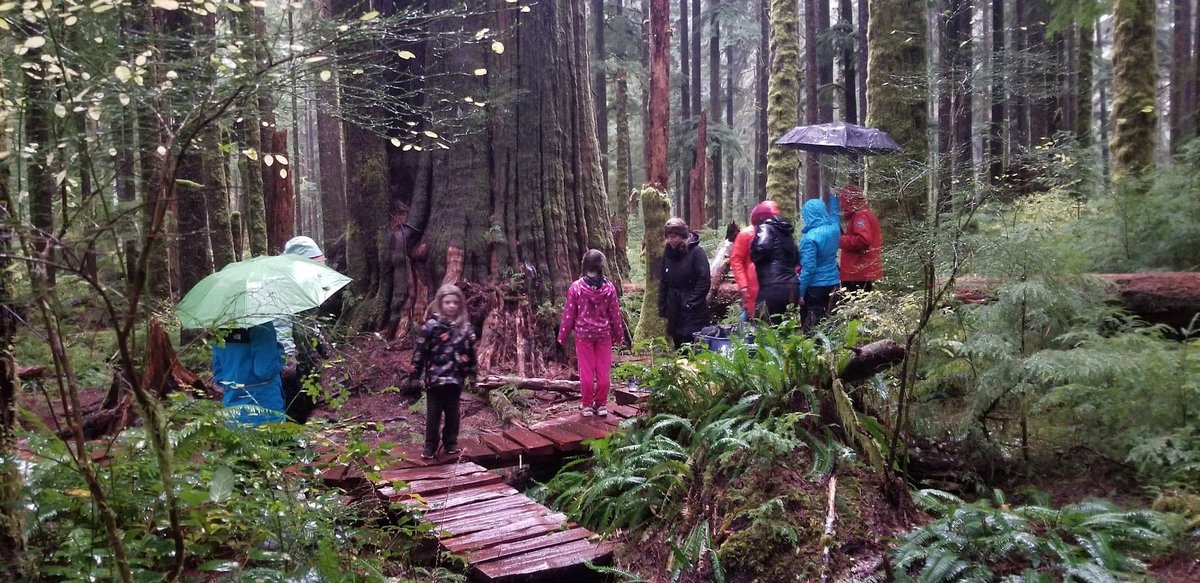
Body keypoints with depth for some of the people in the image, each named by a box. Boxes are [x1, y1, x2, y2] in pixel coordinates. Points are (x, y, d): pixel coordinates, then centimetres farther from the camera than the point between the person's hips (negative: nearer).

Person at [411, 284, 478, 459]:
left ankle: (451, 443, 28)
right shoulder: (431, 325, -9)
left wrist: (472, 371, 12)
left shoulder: (465, 327, 2)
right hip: (434, 377, -3)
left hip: (455, 378, 3)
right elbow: (420, 349, -7)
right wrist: (416, 371, -7)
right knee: (433, 414, 6)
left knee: (453, 413, 14)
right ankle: (430, 446, 17)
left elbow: (471, 350, 10)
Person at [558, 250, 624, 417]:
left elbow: (569, 314, -7)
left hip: (583, 334, -1)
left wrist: (563, 335, 4)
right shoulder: (609, 287, -7)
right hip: (604, 334, 1)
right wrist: (619, 334, 12)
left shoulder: (576, 287, -12)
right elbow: (615, 313, 0)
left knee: (586, 370, 8)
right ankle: (602, 404, 18)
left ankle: (587, 405, 16)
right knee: (604, 370, 10)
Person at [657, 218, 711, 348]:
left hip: (693, 313, -6)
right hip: (674, 312, 6)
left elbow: (704, 282, -13)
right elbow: (663, 283, 12)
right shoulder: (668, 253, 8)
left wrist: (690, 303, -14)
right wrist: (662, 309, 9)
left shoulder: (696, 252, -9)